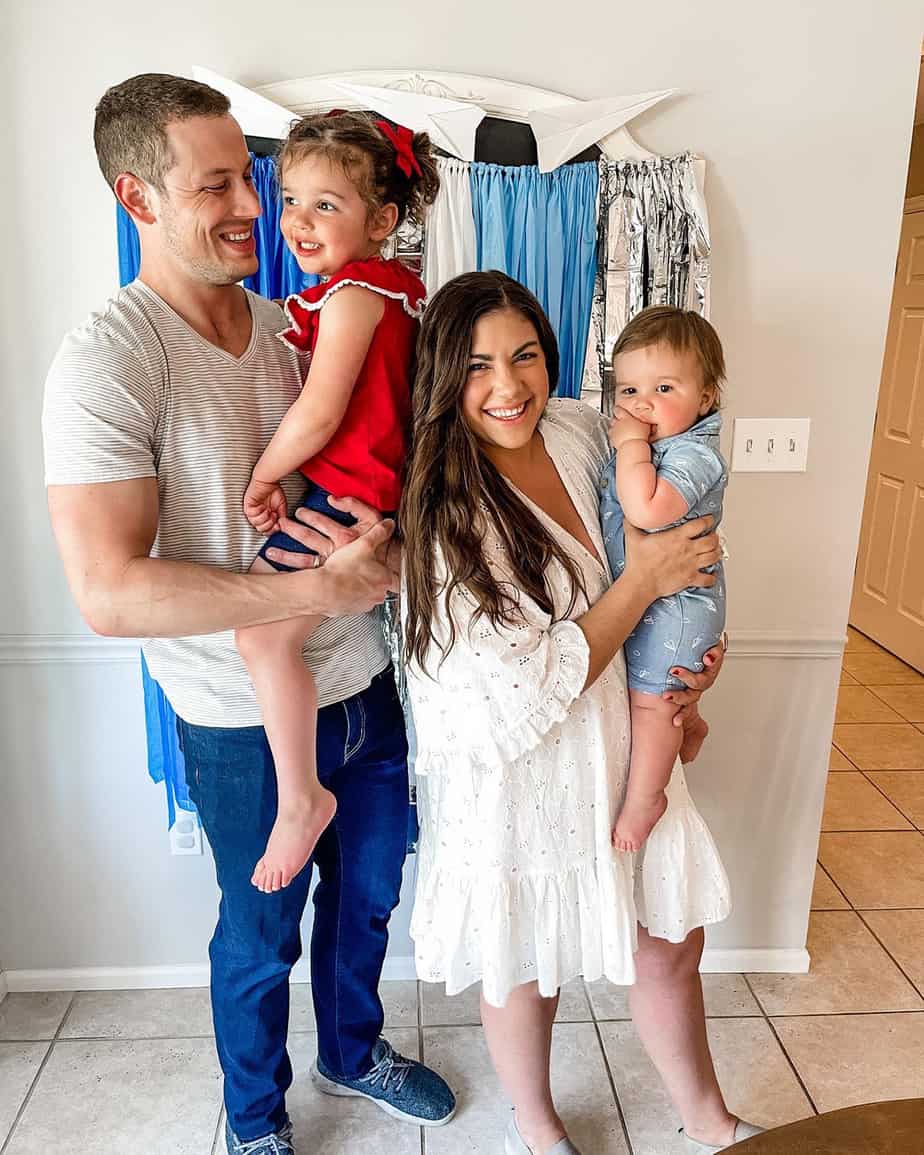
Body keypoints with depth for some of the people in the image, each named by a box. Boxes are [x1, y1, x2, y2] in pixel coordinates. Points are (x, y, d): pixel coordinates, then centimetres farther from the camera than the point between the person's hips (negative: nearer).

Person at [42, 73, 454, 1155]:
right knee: (261, 933, 16)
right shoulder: (106, 361, -19)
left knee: (366, 892, 24)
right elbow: (109, 594, -26)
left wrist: (379, 530, -11)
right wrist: (322, 586, -28)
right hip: (245, 720, -6)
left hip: (365, 682, 6)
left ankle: (354, 1052, 54)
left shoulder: (292, 326, 1)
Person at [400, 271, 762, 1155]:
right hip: (521, 778, -6)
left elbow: (648, 533, 14)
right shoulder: (446, 514, -25)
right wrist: (646, 581, -20)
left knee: (671, 942, 21)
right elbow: (530, 695, -25)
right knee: (527, 970, 18)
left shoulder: (578, 430, -6)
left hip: (625, 747, 6)